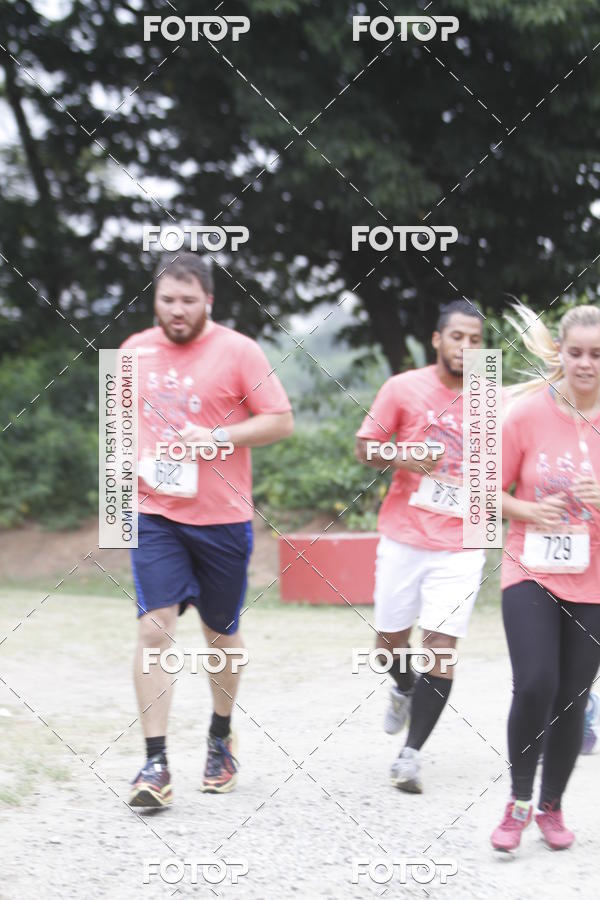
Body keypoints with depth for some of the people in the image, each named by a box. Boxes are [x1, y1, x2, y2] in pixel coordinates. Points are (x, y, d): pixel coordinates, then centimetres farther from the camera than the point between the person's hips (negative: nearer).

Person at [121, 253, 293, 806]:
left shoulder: (238, 351, -5)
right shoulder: (135, 352, 7)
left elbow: (281, 422, -6)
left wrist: (217, 438, -18)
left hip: (223, 517, -2)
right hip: (154, 513, 2)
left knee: (221, 633, 12)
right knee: (155, 628, -11)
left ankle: (221, 737, 36)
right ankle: (156, 764, -11)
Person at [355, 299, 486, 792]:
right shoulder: (404, 389, -2)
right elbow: (366, 445, 2)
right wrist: (402, 459, -16)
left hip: (461, 546, 0)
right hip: (404, 538, 0)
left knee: (441, 645, -9)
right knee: (391, 640, 11)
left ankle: (411, 754, -2)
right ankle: (404, 688, 46)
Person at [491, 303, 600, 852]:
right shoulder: (527, 413, -6)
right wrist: (531, 511, -16)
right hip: (532, 572, -2)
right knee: (535, 686, -17)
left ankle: (552, 807, 27)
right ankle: (519, 802, 3)